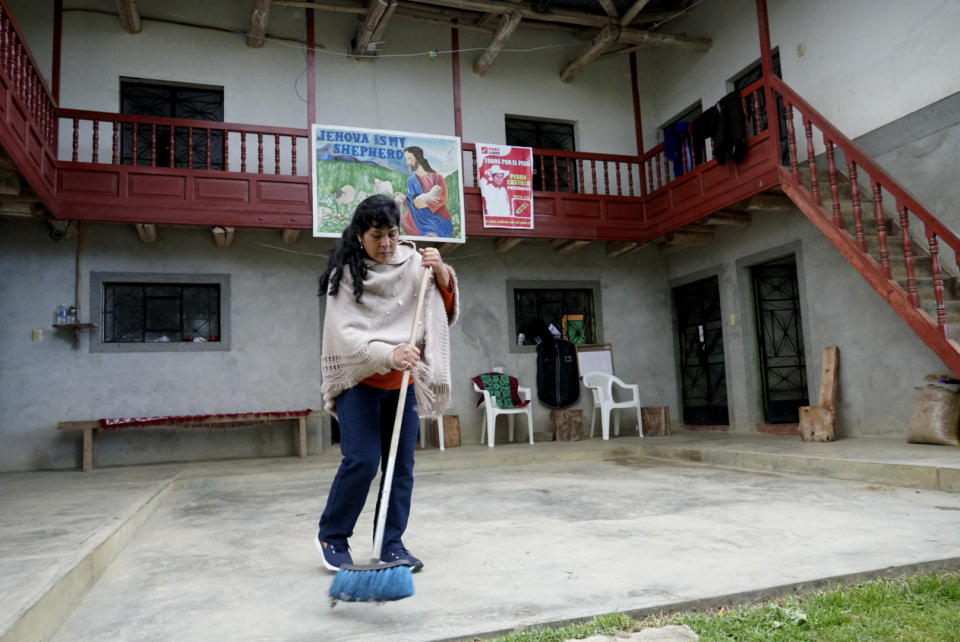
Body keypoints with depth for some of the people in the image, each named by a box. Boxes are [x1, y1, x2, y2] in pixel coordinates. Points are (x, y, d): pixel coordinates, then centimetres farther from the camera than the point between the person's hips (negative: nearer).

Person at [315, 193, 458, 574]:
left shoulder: (414, 263, 1)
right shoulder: (344, 274, -8)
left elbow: (447, 307, 4)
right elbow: (345, 334, -16)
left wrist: (441, 272, -16)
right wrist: (388, 355, -32)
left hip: (403, 382, 4)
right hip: (359, 379, -3)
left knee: (401, 465, 5)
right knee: (362, 461, -9)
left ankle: (391, 544, 18)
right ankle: (331, 537, 13)